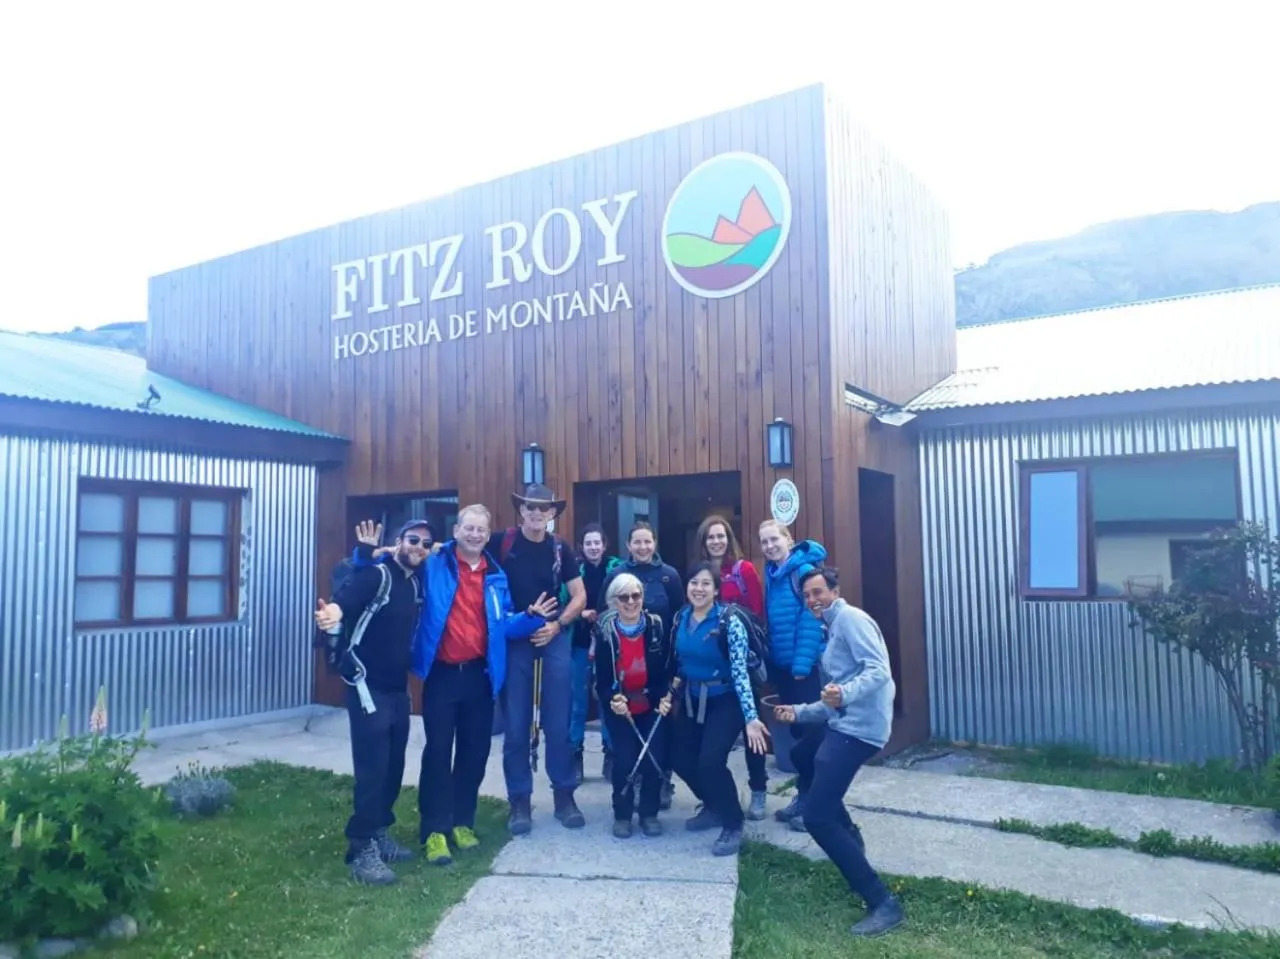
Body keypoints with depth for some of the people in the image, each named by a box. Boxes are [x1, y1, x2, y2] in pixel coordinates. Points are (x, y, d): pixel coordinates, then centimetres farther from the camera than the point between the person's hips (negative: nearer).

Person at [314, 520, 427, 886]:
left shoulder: (417, 583, 10)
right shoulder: (375, 574, -13)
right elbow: (344, 599, -30)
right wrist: (332, 613, -54)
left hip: (398, 687, 8)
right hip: (368, 685, -8)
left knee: (393, 766, 14)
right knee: (372, 768, -6)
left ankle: (379, 834, 29)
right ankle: (362, 849, 4)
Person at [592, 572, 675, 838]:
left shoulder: (657, 626, -9)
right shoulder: (604, 632, -11)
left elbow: (668, 668, -2)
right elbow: (600, 677, -9)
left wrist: (665, 698, -17)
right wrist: (611, 700, -27)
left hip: (653, 705, 1)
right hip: (619, 708, -1)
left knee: (654, 759, -9)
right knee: (624, 760, -11)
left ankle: (649, 813, 14)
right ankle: (622, 815, 13)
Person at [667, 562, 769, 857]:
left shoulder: (729, 623, -21)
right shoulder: (680, 618, -2)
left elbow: (740, 671, -25)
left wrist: (751, 717, -29)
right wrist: (670, 692, 9)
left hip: (724, 701, -6)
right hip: (691, 700, 6)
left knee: (710, 761, -18)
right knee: (680, 758, 5)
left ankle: (733, 824, 6)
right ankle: (714, 807, 32)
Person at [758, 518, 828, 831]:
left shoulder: (804, 571, -12)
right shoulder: (770, 575, 10)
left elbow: (810, 620, -16)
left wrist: (802, 664, -19)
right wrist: (770, 664, 9)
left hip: (807, 665, -7)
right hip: (782, 666, 7)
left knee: (812, 731, -1)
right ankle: (803, 795, 25)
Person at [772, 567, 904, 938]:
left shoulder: (851, 618, -8)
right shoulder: (832, 630, 22)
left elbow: (879, 670, -23)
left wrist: (844, 694, -38)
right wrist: (798, 712, 20)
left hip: (859, 727, -11)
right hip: (843, 722, 11)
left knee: (817, 817, -16)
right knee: (802, 756, 37)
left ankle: (883, 903, -14)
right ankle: (848, 835, 42)